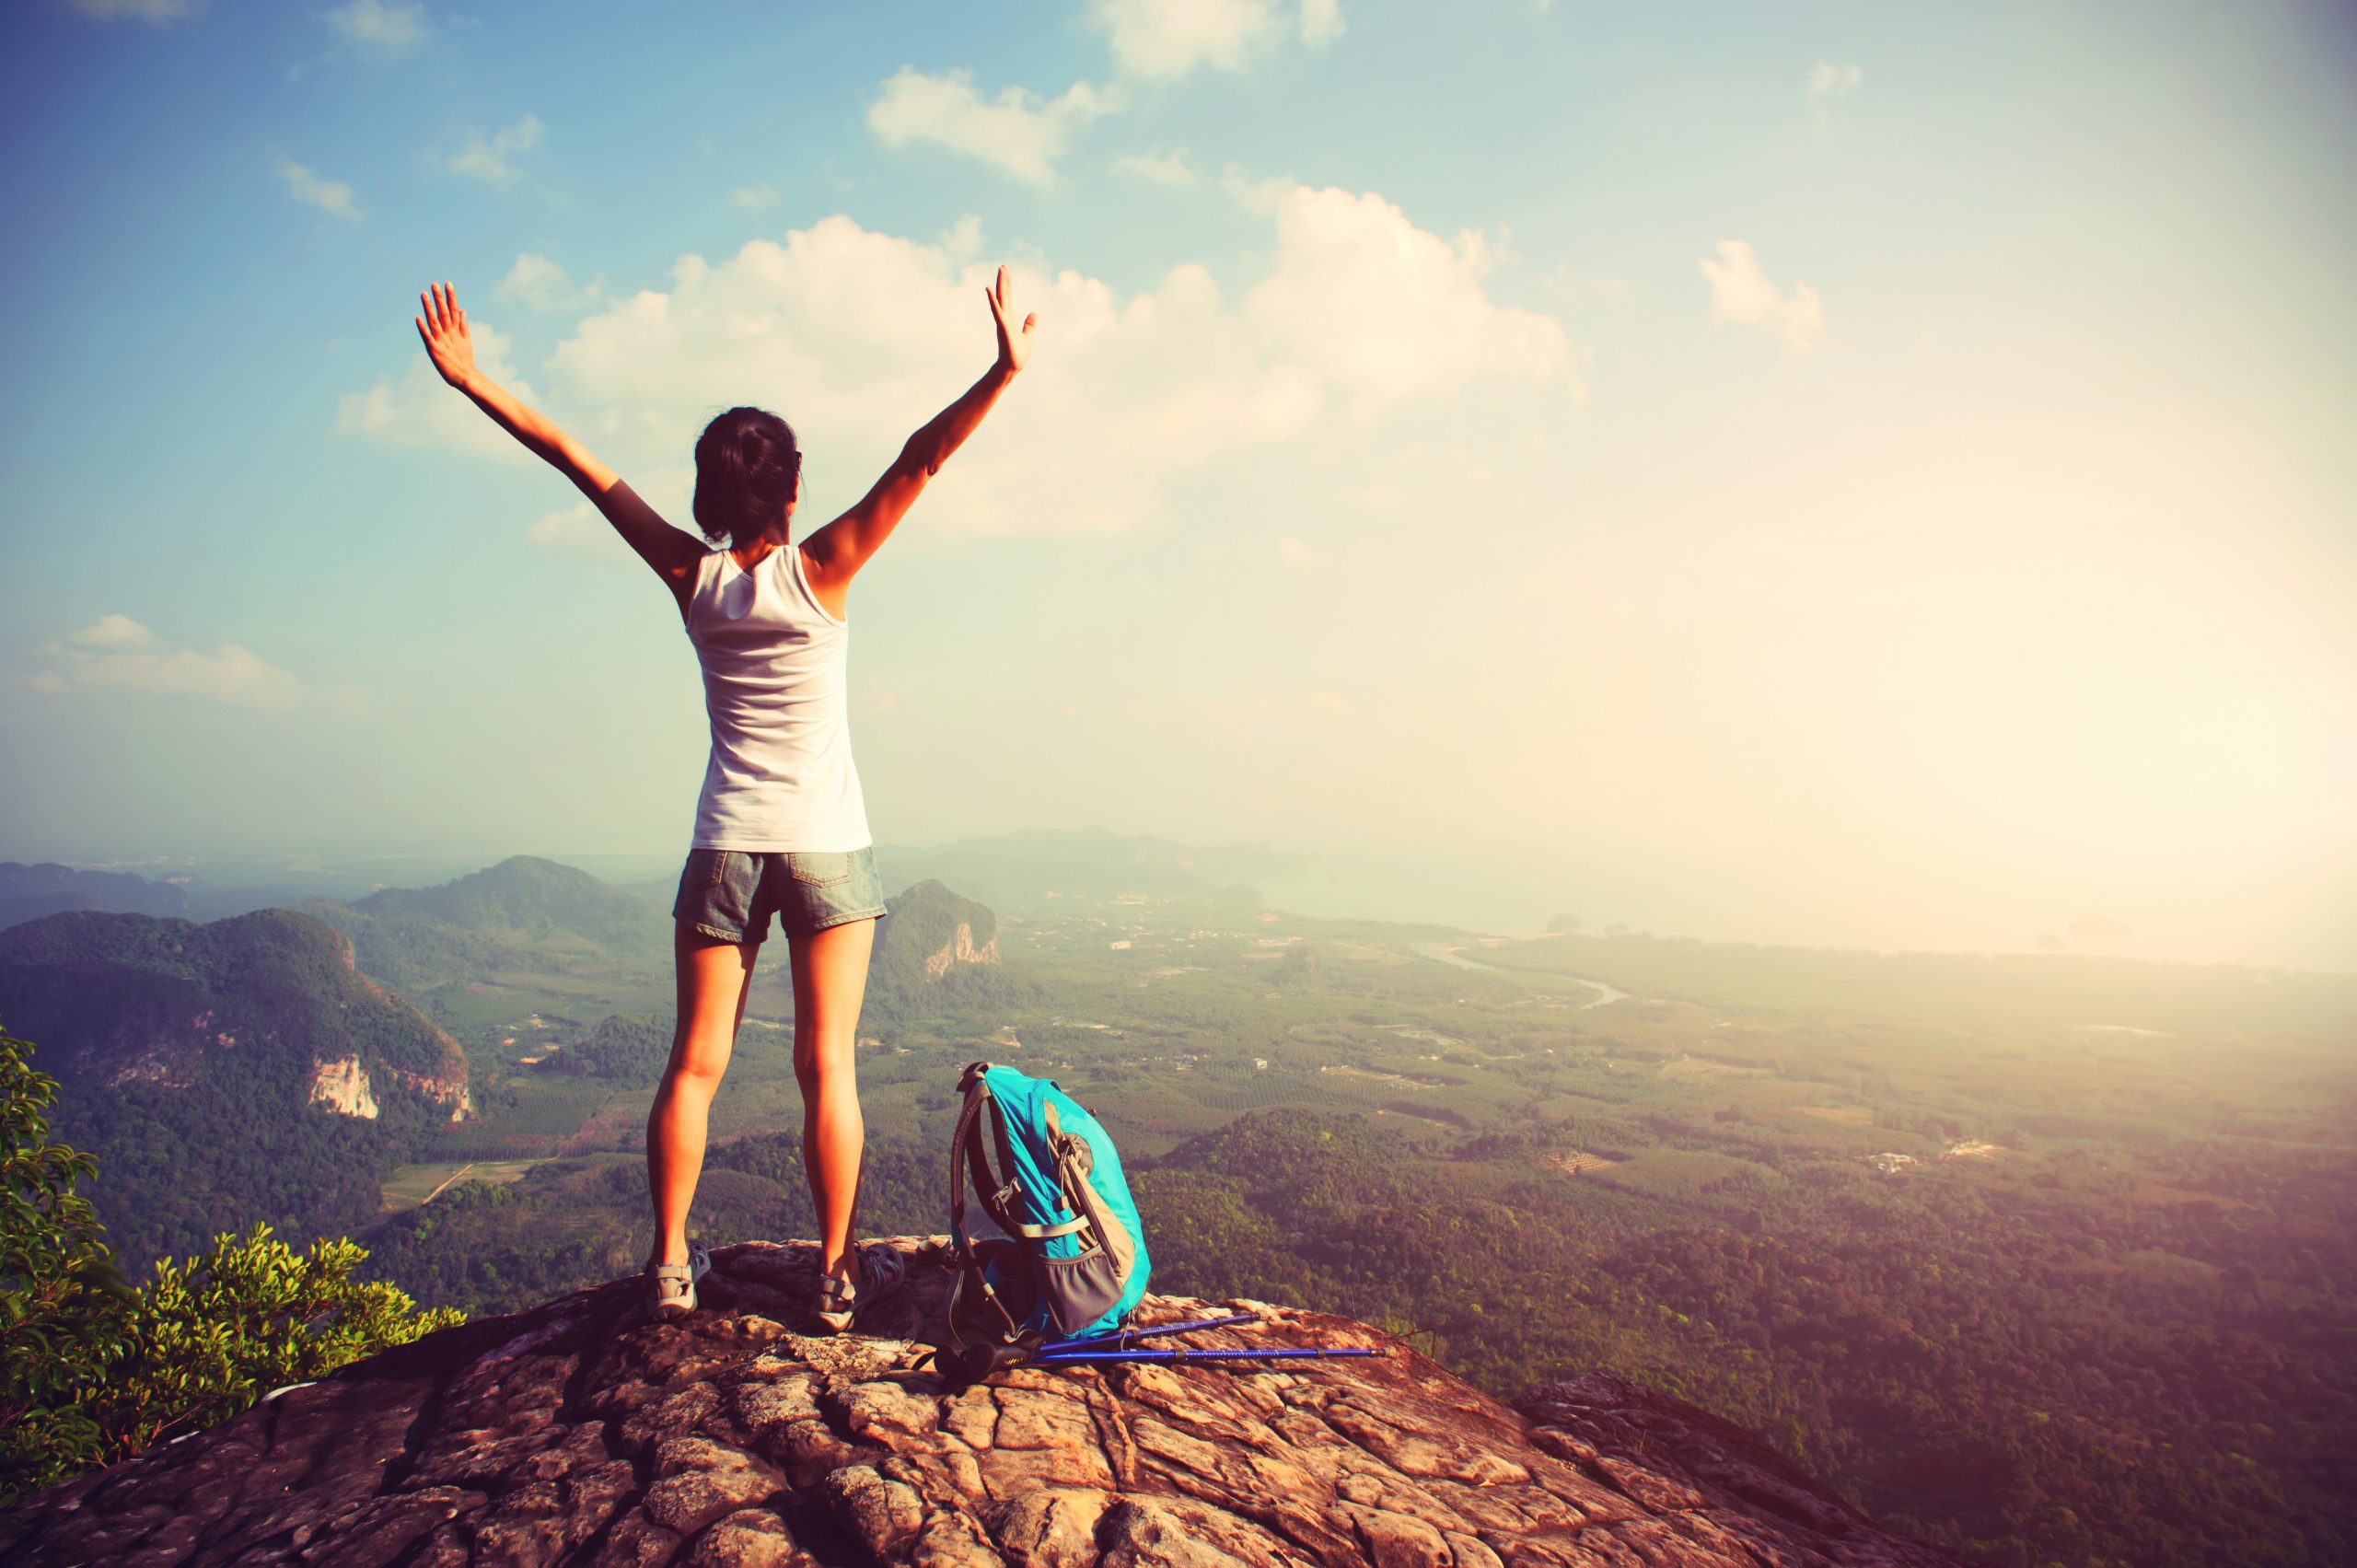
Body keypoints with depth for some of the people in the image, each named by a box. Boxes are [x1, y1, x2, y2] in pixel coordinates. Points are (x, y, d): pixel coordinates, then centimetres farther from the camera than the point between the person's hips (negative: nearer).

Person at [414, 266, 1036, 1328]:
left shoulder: (691, 579, -2)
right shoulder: (819, 571, -10)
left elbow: (581, 465, 2)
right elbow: (920, 462, -16)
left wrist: (472, 380, 7)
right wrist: (1002, 372, -17)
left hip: (725, 844, 2)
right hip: (826, 844, -2)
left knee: (695, 1063, 10)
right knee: (827, 1063, 3)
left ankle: (670, 1265, 17)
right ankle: (838, 1272, 10)